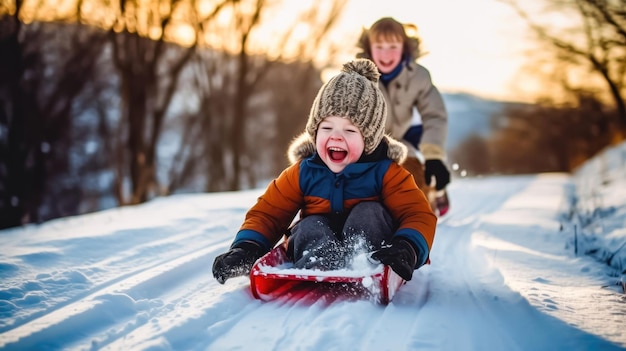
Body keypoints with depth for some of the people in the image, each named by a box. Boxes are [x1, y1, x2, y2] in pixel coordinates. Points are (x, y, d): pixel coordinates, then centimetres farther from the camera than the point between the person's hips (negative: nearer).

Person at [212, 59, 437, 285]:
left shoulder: (385, 172, -7)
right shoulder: (302, 173, -1)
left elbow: (419, 215, -14)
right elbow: (267, 214, 0)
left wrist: (406, 248, -37)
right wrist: (246, 247, -21)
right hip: (317, 243, 2)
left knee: (369, 213, -23)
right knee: (311, 226, -25)